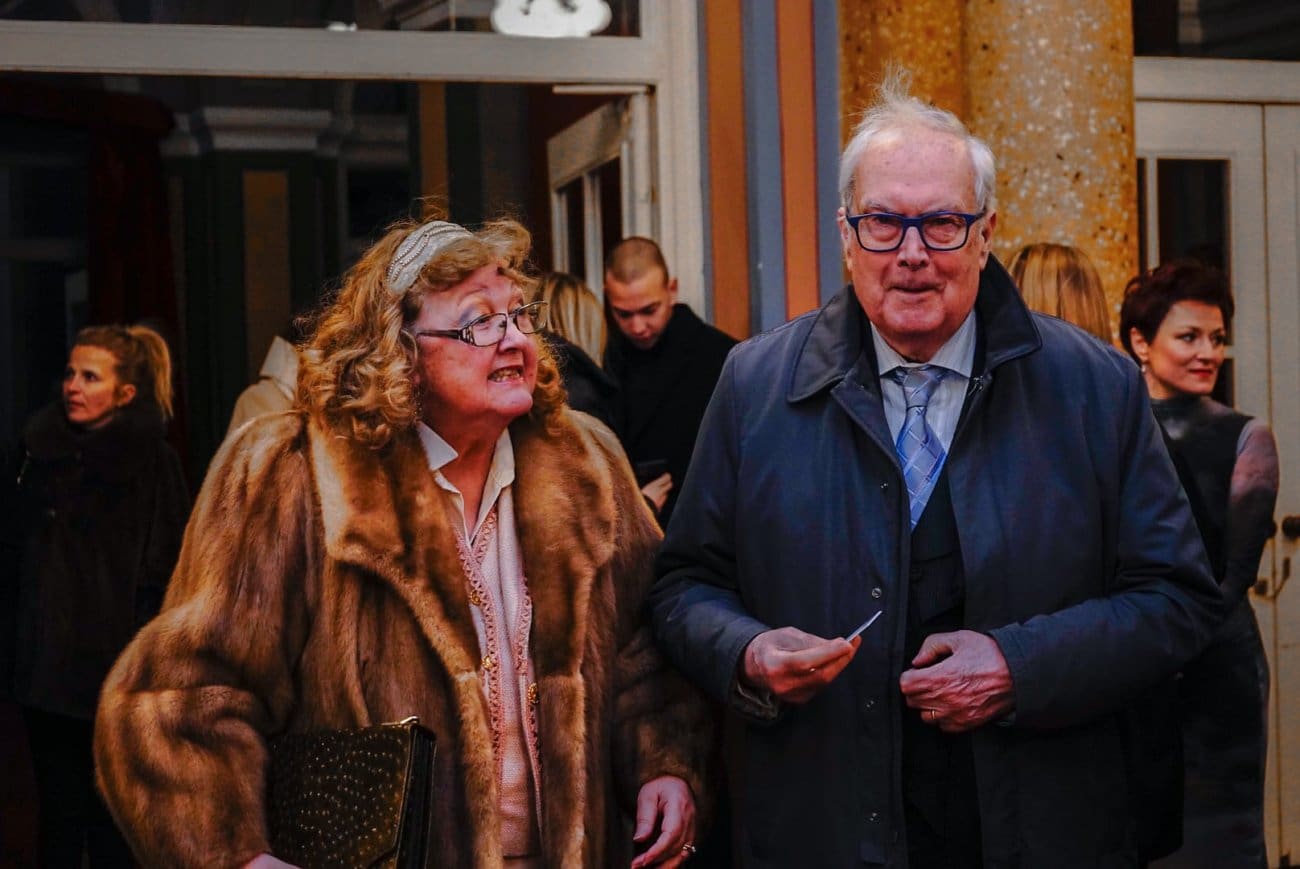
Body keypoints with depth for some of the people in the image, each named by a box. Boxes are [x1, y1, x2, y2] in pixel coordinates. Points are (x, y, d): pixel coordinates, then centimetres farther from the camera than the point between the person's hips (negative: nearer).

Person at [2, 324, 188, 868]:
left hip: (114, 664, -4)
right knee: (57, 809, 10)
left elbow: (165, 567, -8)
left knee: (112, 822, 4)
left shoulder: (152, 459, -7)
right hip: (46, 658, 4)